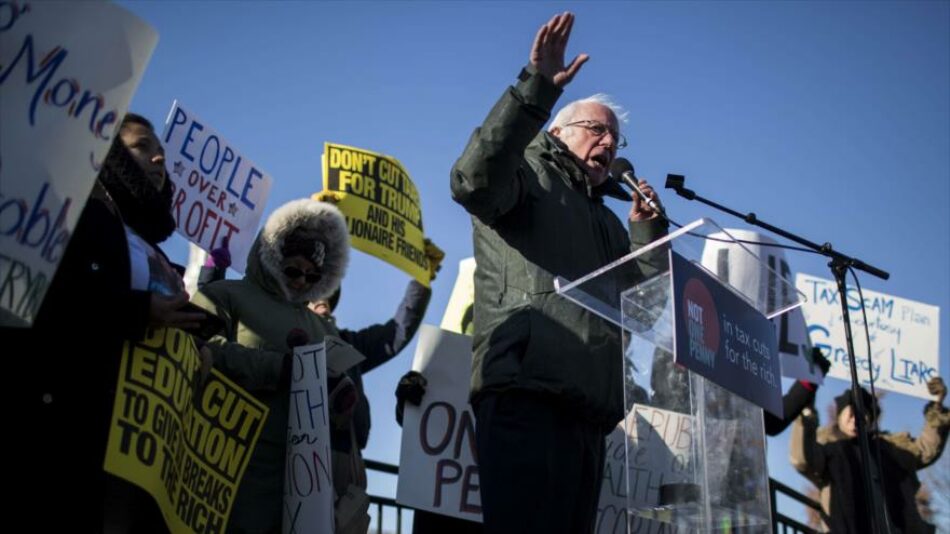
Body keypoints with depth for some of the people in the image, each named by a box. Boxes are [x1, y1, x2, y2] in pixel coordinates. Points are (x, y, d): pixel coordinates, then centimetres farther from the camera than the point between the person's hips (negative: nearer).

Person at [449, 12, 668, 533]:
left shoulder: (606, 220, 33)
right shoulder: (526, 172, 12)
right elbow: (473, 179, -13)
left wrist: (647, 232, 14)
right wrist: (535, 89, -19)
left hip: (589, 405, 8)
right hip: (525, 390, -8)